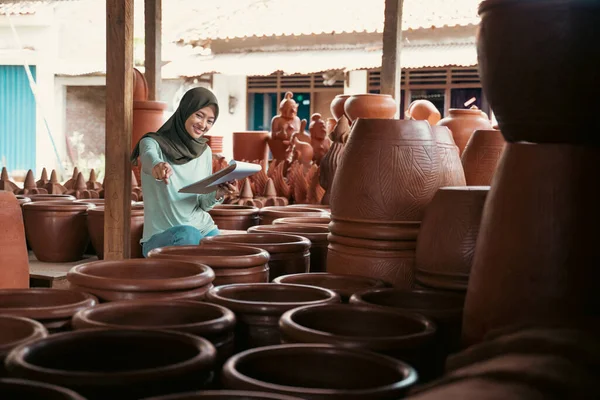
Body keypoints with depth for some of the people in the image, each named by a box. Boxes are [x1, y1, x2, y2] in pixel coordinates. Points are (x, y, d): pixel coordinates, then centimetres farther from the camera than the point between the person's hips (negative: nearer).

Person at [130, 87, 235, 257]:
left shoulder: (205, 151, 8)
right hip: (161, 236, -4)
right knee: (188, 234, -35)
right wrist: (158, 166, -56)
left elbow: (203, 204, 9)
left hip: (204, 228, 5)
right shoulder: (153, 143, -7)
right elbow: (150, 157, -32)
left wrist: (217, 194, -14)